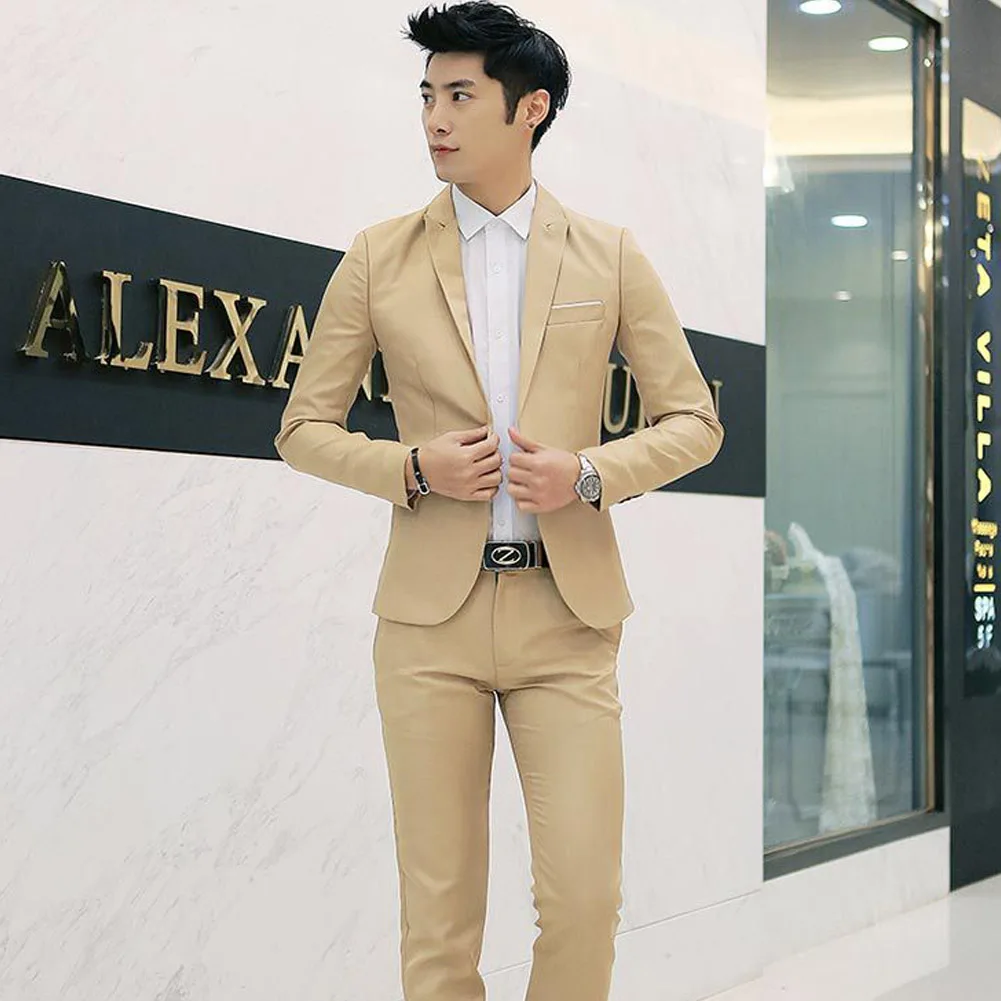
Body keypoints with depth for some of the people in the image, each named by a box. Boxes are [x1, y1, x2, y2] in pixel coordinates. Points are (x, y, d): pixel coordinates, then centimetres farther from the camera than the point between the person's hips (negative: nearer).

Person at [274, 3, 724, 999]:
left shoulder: (609, 255, 6)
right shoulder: (379, 259, 5)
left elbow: (693, 421, 8)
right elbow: (302, 429, 8)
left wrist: (589, 472, -10)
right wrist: (411, 468, -10)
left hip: (568, 614, 0)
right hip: (430, 613, 0)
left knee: (585, 897, -1)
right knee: (438, 907, 5)